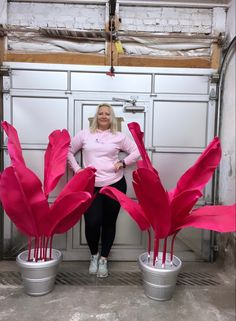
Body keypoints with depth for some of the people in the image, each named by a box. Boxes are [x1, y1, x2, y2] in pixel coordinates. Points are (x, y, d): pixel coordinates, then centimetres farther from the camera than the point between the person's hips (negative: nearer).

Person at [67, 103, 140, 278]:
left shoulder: (119, 136, 6)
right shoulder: (84, 134, 7)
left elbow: (137, 151, 9)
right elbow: (68, 151, 12)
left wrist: (123, 162, -4)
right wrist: (77, 169, 1)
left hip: (115, 184, 1)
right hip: (91, 186, 0)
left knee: (109, 223, 8)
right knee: (92, 223, -5)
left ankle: (104, 259, 28)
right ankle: (94, 255, 25)